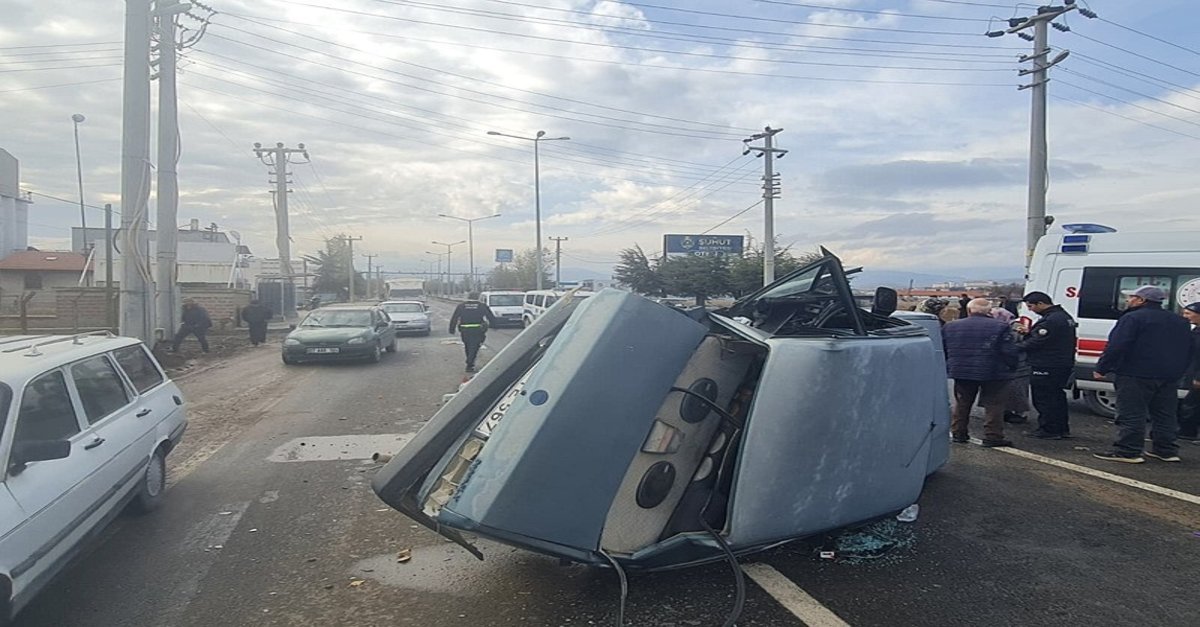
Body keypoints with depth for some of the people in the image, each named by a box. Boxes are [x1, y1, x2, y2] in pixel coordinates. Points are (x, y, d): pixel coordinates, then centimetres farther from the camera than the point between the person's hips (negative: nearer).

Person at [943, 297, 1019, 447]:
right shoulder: (1000, 327, -9)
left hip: (961, 372, 4)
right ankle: (993, 436, 3)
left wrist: (948, 368, 21)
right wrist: (1011, 368, 6)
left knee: (962, 404, 15)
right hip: (993, 373, -3)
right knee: (993, 405, 5)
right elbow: (1009, 352, -9)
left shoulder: (950, 327, 3)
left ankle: (958, 433, 19)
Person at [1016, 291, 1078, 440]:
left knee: (1043, 399, -1)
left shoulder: (1051, 320, -22)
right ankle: (1062, 429, 26)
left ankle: (1048, 430, 4)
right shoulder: (1064, 316, 14)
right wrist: (1029, 332, 15)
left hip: (1046, 368, -11)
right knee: (1056, 397, 18)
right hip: (1062, 365, 11)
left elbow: (1035, 343, -22)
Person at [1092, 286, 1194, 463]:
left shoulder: (1133, 318, -11)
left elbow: (1116, 347, -18)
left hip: (1136, 375, -8)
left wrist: (1102, 368, -12)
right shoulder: (1179, 322, 18)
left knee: (1131, 415, -6)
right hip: (1169, 378, 8)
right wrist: (1177, 372, 25)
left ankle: (1127, 451, -7)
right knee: (1165, 415, 15)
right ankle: (1167, 450, 20)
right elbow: (1187, 352, 21)